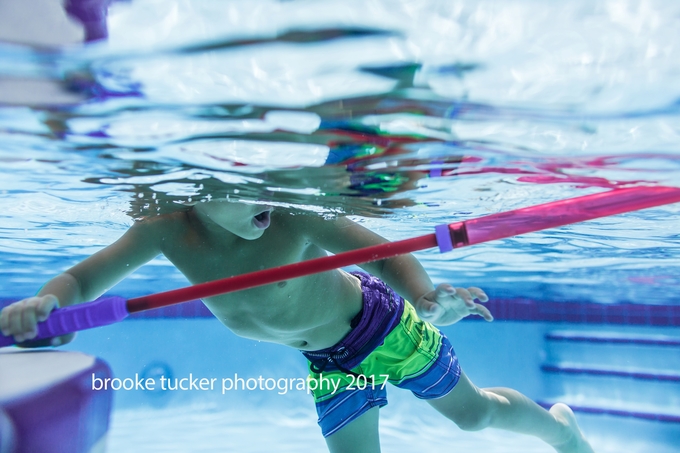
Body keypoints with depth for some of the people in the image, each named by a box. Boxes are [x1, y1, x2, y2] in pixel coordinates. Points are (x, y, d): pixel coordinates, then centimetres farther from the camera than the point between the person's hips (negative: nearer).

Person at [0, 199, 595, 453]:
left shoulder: (295, 213, -33)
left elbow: (387, 254, -35)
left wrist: (426, 300, -55)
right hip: (328, 361, 4)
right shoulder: (165, 230, -20)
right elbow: (77, 281, -16)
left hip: (382, 323, -3)